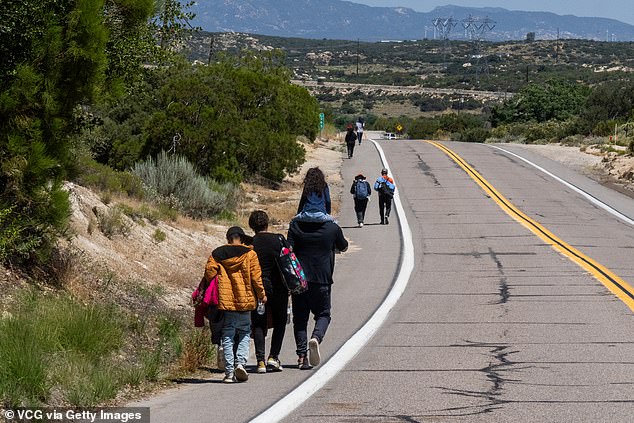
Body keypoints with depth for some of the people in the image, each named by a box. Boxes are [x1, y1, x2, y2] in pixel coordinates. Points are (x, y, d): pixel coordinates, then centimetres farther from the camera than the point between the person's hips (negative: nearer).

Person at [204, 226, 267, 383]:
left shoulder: (216, 254, 4)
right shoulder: (249, 254, 0)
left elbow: (209, 273, -3)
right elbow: (256, 276, -4)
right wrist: (262, 294, 9)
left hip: (225, 300, 1)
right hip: (245, 300, -1)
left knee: (227, 336, 6)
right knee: (244, 332, 14)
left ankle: (229, 372, 1)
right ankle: (241, 362, -7)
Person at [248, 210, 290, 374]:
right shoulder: (279, 239, -4)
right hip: (277, 287, 0)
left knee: (258, 325, 8)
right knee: (279, 322, 14)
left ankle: (260, 360, -2)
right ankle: (273, 356, 4)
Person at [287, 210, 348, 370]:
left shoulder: (295, 225, 1)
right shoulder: (332, 228, 1)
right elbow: (343, 247, 18)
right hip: (322, 279, -1)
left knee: (300, 317, 8)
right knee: (323, 314, 13)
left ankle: (302, 356, 1)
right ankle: (316, 337, -17)